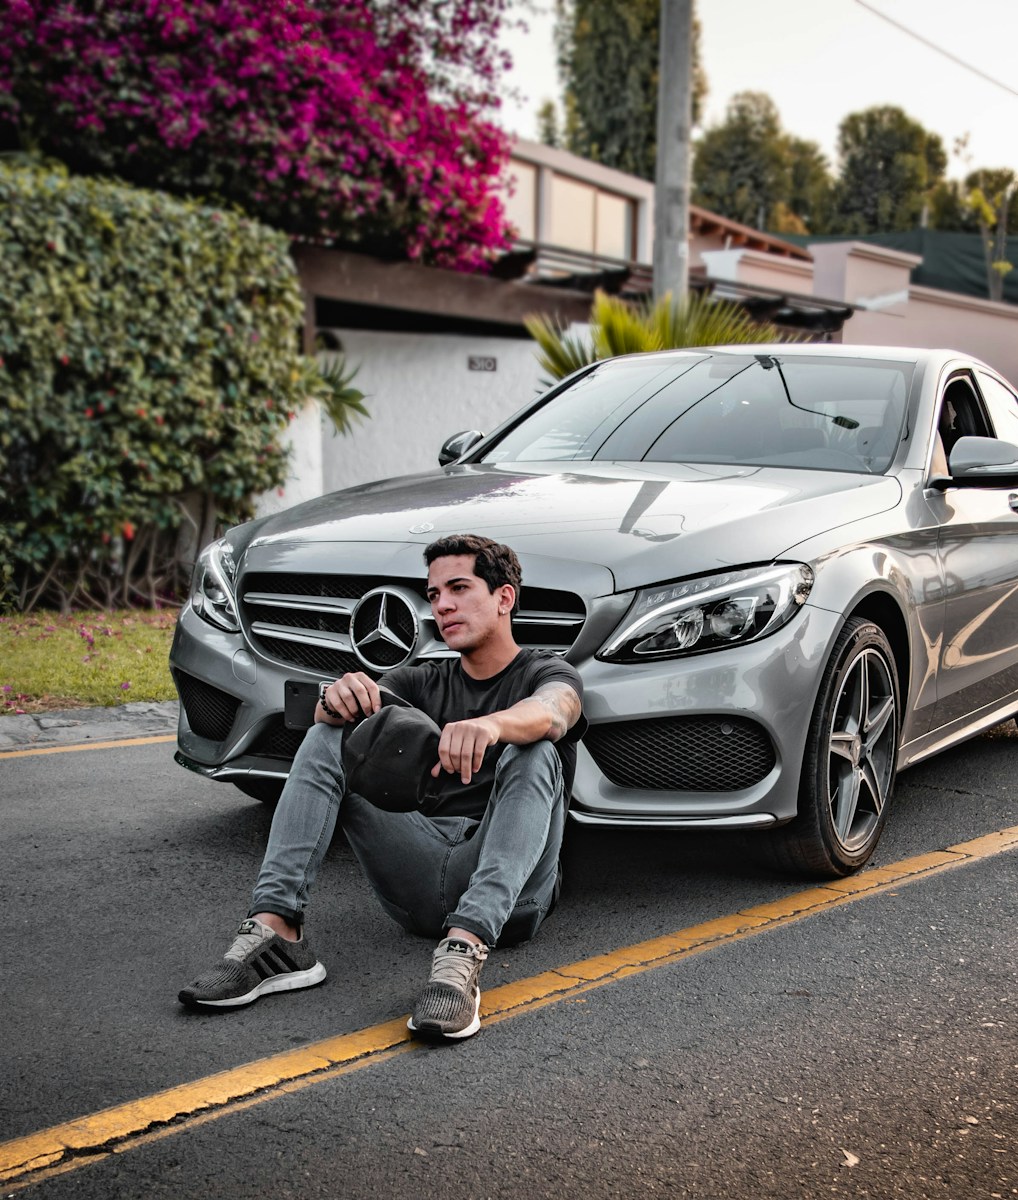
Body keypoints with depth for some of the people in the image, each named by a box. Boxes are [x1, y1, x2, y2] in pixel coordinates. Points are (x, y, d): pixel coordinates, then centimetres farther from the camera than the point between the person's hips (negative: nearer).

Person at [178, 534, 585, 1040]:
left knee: (533, 753, -30)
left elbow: (552, 714, -21)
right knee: (327, 737, -5)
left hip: (506, 891, -4)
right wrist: (339, 697, -26)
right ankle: (275, 930, -24)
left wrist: (493, 725, -45)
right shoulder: (423, 680, 21)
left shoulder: (548, 672, 8)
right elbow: (323, 714, 1)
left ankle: (462, 954, -49)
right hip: (418, 882, 4)